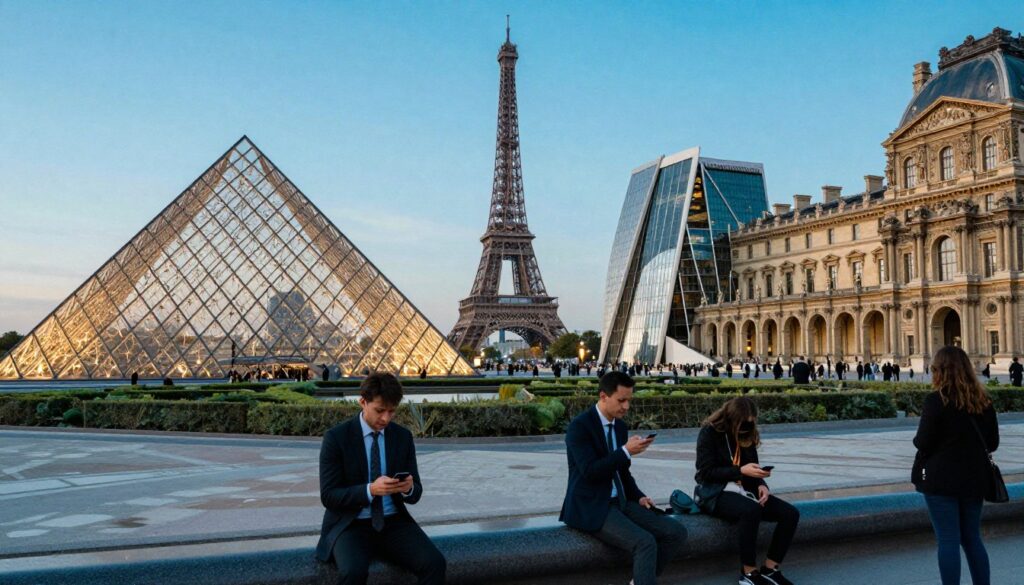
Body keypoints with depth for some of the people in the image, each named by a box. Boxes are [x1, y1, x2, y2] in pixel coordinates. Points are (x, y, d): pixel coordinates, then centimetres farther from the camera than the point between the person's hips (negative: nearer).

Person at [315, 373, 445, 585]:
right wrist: (370, 490, -27)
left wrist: (409, 488, -19)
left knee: (434, 563, -22)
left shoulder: (403, 436, 4)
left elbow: (416, 493, 6)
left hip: (394, 523, 3)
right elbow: (328, 496, -11)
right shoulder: (336, 437, -8)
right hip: (351, 525, -3)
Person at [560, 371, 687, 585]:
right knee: (645, 542, -29)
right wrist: (626, 451, -24)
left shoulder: (620, 425, 11)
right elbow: (590, 471, -23)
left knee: (676, 532, -5)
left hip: (619, 502, 8)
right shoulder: (579, 426, -14)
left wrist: (639, 497, 5)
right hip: (591, 507, -8)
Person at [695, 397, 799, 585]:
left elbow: (752, 468, 15)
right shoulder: (709, 433, -9)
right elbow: (706, 472, -14)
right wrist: (740, 471, -21)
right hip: (716, 493, -7)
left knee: (790, 513, -13)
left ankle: (770, 569, -4)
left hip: (744, 490, 7)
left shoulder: (746, 434, 11)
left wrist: (761, 485, -8)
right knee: (751, 510, -38)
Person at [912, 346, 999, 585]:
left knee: (948, 540, 0)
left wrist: (917, 439, 7)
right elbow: (992, 443, 9)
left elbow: (923, 443, -14)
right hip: (974, 478, 5)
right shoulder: (983, 400, 2)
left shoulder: (936, 400, -15)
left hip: (941, 480, -5)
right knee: (972, 538, 16)